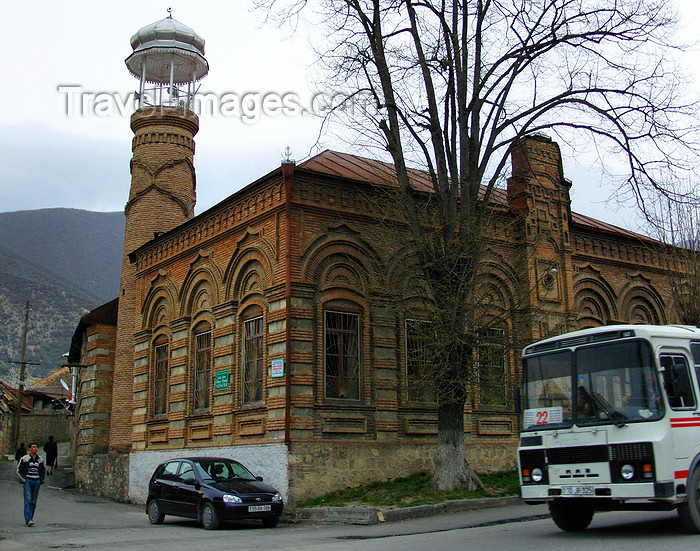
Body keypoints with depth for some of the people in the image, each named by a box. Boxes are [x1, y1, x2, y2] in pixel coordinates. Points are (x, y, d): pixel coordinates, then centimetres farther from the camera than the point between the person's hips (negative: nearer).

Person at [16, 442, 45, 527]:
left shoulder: (40, 459, 9)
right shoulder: (24, 459, -2)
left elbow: (43, 470, 22)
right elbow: (18, 470, 3)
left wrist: (41, 480, 12)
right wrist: (23, 480, -4)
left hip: (37, 482, 4)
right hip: (27, 481, -4)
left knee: (33, 502, 4)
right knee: (28, 500, -13)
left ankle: (30, 518, 12)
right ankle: (28, 520, -17)